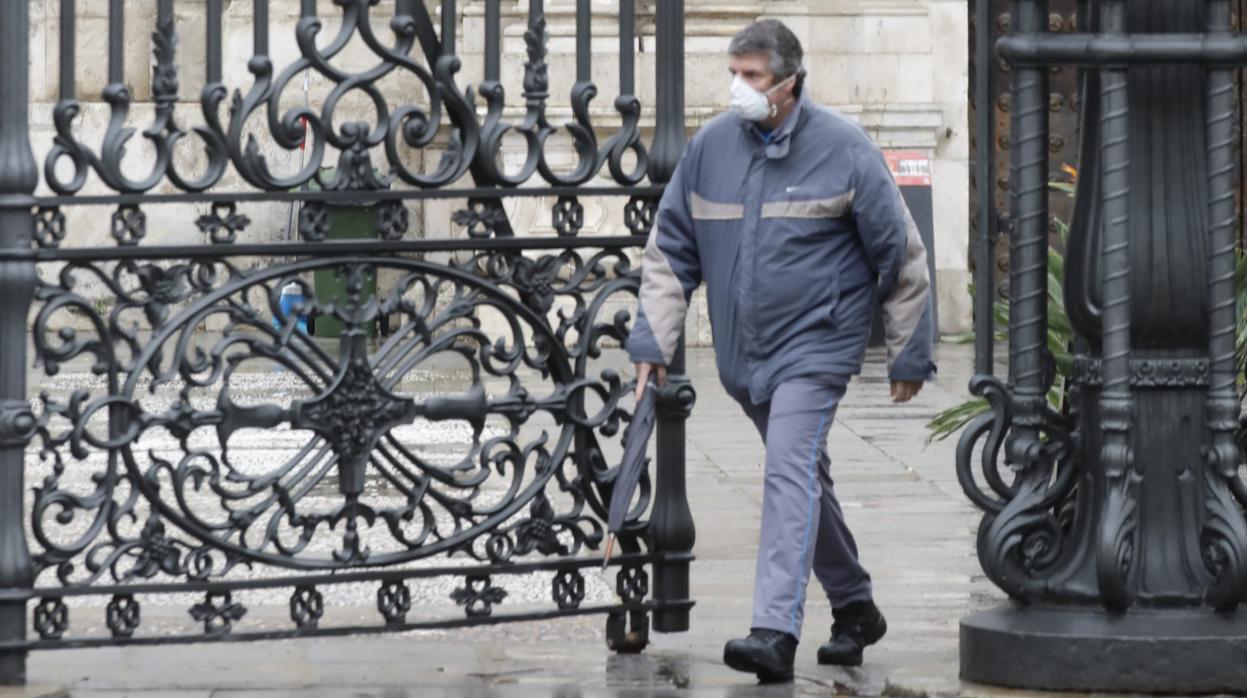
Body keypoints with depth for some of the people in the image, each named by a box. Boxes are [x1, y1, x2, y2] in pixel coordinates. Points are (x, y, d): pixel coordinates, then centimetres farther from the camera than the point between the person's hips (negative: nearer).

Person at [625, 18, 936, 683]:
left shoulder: (843, 149, -10)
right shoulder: (709, 147, 1)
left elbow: (901, 255, -3)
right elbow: (670, 250, 8)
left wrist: (909, 355, 0)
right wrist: (652, 340, 0)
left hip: (815, 344, -6)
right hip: (743, 352, 6)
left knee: (791, 473, -19)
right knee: (805, 479, 17)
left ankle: (775, 632, -28)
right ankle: (854, 609, 34)